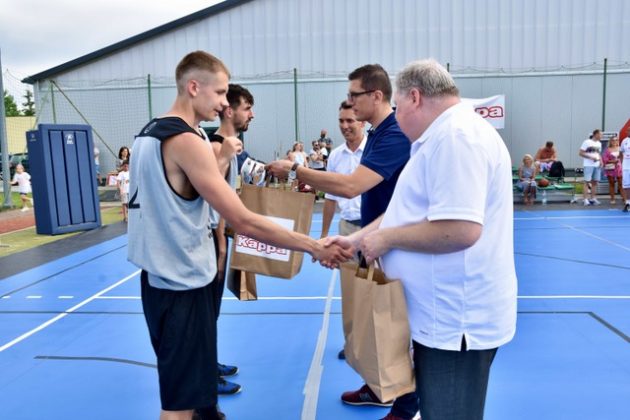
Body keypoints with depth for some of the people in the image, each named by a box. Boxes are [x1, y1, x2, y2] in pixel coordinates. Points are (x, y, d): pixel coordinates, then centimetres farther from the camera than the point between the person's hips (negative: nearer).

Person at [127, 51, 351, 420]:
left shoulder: (149, 134, 10)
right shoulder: (186, 140, -20)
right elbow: (244, 222, -24)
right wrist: (315, 247, -19)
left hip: (161, 277, 10)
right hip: (182, 284, -10)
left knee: (182, 386, 24)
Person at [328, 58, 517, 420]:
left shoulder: (455, 136, -21)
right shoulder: (443, 138, 14)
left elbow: (460, 230, -30)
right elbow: (408, 211, 18)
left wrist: (387, 238, -17)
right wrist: (355, 239, 13)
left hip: (456, 319, -10)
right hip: (446, 314, 10)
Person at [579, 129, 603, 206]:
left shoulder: (599, 143, 14)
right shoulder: (587, 142, -7)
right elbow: (581, 153, -10)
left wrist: (601, 161, 5)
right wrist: (591, 157, -18)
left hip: (597, 165, 7)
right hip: (588, 165, -7)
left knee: (595, 182, 7)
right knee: (587, 182, -5)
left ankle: (593, 198, 14)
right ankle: (586, 199, -4)